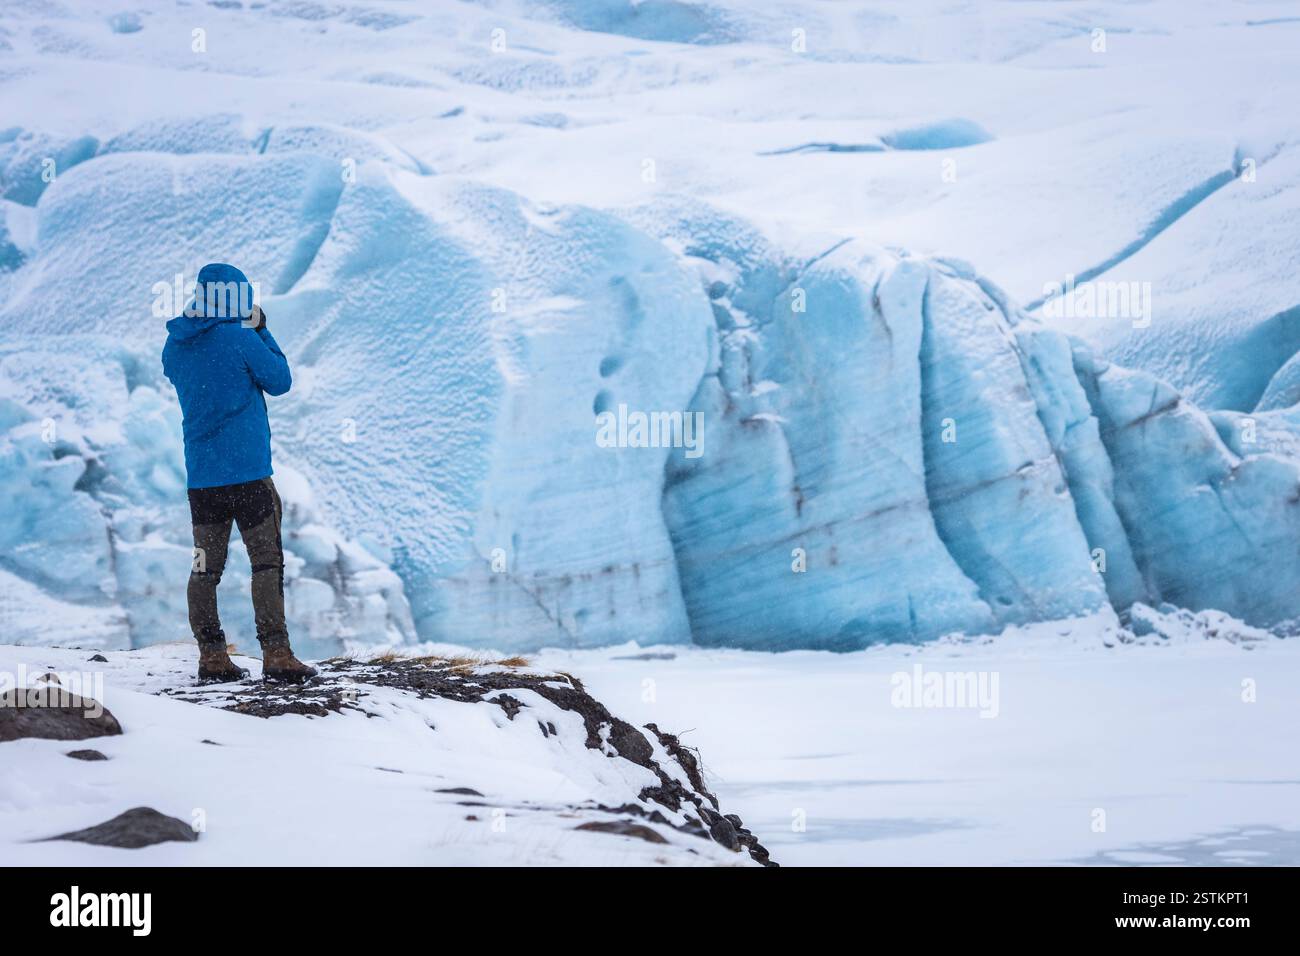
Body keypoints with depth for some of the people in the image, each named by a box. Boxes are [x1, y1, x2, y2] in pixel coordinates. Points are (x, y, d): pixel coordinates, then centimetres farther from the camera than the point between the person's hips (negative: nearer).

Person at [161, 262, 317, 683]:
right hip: (247, 470, -6)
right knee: (268, 561, -1)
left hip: (200, 474, 6)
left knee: (205, 566, 8)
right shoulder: (241, 338, -10)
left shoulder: (175, 345, 7)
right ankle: (276, 654, -5)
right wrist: (261, 331, 9)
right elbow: (280, 381, 1)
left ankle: (211, 657, 10)